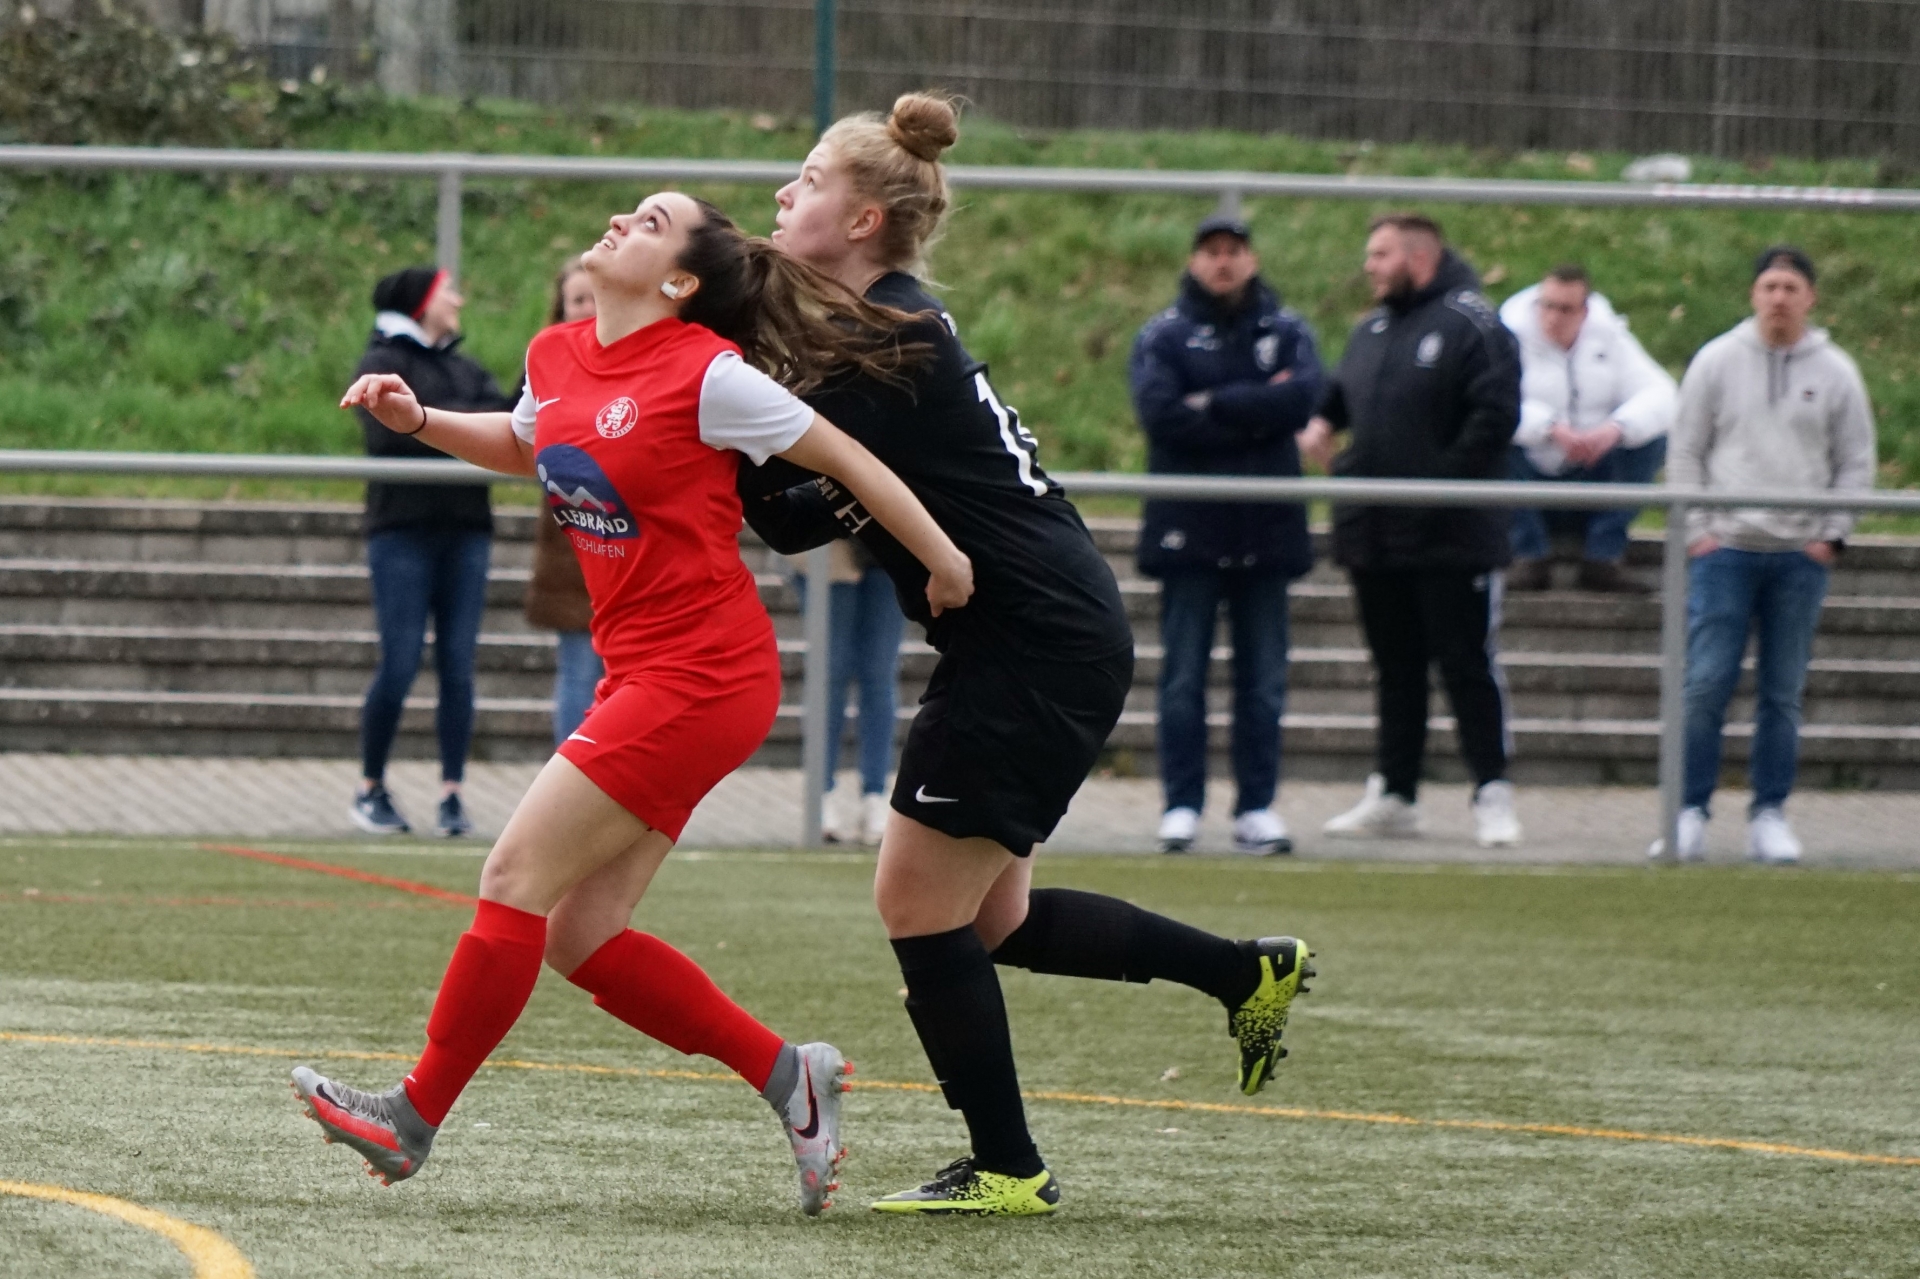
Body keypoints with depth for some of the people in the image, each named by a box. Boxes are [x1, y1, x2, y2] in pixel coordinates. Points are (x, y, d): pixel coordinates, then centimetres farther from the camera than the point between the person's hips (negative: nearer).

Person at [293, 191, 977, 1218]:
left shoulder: (706, 374, -15)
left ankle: (413, 1119, 1)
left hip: (700, 677, -8)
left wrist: (946, 564, 0)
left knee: (516, 877, -9)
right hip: (640, 673, 8)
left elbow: (846, 460, -6)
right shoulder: (558, 357, 7)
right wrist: (418, 421, 15)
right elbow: (526, 448, 30)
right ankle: (787, 1074, 15)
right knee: (578, 936, 5)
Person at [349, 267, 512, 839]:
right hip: (403, 529, -5)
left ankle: (451, 794, 2)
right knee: (400, 667, -8)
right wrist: (461, 423, -10)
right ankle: (370, 788, 6)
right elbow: (388, 433, -13)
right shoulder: (382, 364, 3)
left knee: (458, 667, -1)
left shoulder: (467, 372, 20)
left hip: (465, 532, 5)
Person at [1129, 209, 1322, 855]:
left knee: (1264, 680, 4)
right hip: (1190, 528, -2)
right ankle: (1181, 807, 3)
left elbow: (1302, 397, -10)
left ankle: (1257, 807, 9)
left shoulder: (1287, 332, 9)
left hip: (1266, 530, 2)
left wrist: (1215, 404, -14)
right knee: (1183, 676, -1)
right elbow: (1161, 414, -13)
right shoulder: (1163, 335, 3)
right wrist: (1255, 416, -11)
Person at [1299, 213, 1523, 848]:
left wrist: (1442, 479, -19)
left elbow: (1495, 415, -17)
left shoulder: (1470, 325, -10)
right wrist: (1321, 420, 6)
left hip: (1450, 539, -7)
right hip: (1374, 535, 7)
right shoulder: (1372, 330, 15)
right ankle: (1393, 795, 18)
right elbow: (1343, 390, 28)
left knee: (1469, 666, -2)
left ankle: (1492, 795, 2)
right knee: (1395, 669, 13)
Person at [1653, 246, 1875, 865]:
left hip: (1801, 558, 1)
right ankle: (1691, 813, -4)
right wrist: (1696, 530, -3)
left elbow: (1855, 464, 9)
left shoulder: (1834, 373, 5)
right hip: (1726, 548, -1)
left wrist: (1831, 536, -1)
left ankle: (1770, 815, 10)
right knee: (1705, 686, -8)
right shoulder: (1717, 362, 3)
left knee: (1783, 695, 4)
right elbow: (1686, 453, 5)